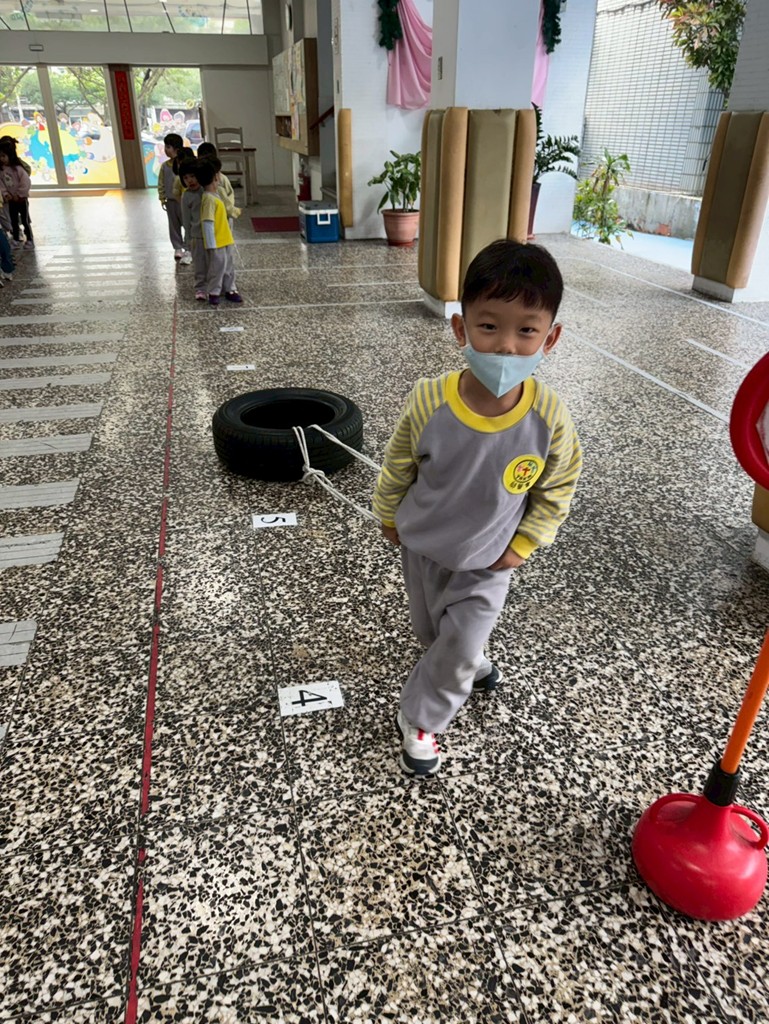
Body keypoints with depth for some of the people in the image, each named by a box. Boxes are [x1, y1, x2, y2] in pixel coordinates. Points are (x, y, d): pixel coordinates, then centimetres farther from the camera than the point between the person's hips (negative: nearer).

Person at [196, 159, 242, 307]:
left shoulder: (214, 195, 10)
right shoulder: (209, 199, -21)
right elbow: (207, 223, -24)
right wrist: (211, 244, -24)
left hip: (225, 240, 9)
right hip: (216, 242, -9)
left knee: (228, 266, 16)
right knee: (217, 268, 1)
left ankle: (230, 290, 26)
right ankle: (213, 293, 13)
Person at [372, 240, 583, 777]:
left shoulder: (551, 419, -27)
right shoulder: (429, 402, -28)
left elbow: (557, 488, -7)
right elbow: (398, 465, -8)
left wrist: (523, 544, -6)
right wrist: (390, 515, 5)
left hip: (489, 558, -1)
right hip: (423, 544, 2)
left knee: (459, 648, 4)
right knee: (432, 630, 24)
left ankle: (418, 718, 32)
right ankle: (474, 661, 58)